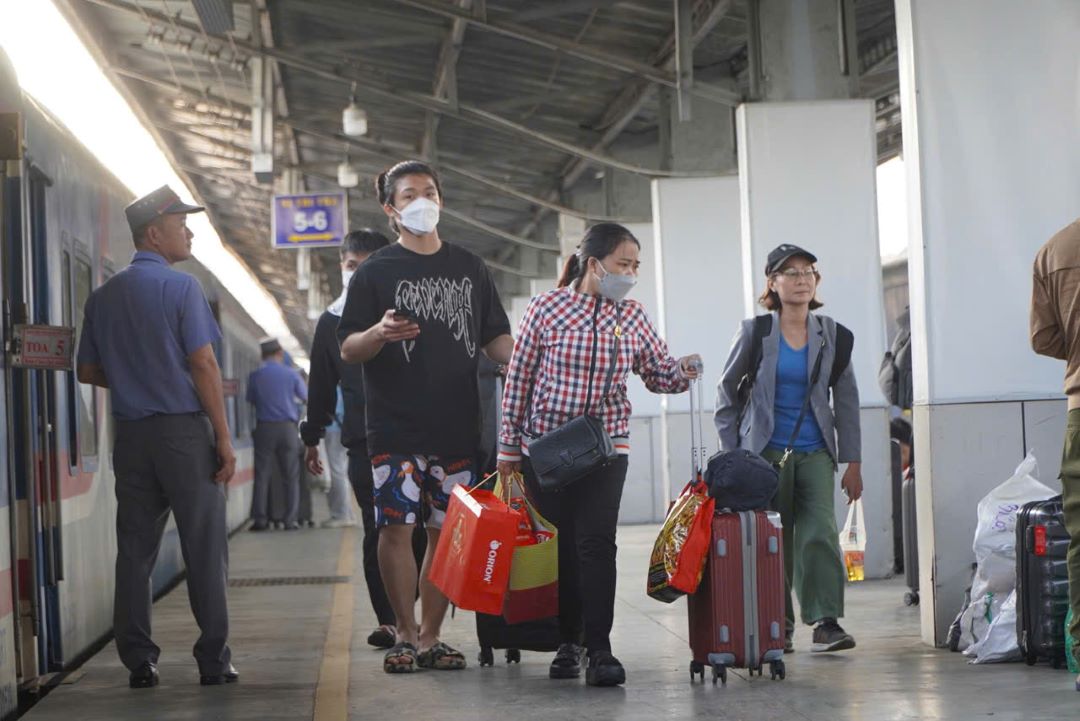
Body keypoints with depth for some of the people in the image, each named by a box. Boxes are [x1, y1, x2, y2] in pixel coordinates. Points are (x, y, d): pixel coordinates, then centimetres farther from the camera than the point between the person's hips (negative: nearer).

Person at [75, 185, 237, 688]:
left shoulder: (103, 296, 10)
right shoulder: (181, 287, -8)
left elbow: (88, 371, 14)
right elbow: (204, 365, -13)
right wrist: (224, 438, -10)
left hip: (131, 434, 6)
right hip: (184, 429, -5)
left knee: (134, 548, 7)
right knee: (204, 549, 0)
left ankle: (138, 661, 8)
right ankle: (213, 661, 1)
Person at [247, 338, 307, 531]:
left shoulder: (255, 376, -2)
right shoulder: (291, 374, -1)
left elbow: (251, 400, 8)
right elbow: (306, 398, 11)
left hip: (264, 428, 0)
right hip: (287, 427, 0)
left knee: (262, 475, 2)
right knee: (291, 476, 5)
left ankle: (259, 518, -3)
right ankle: (291, 519, 2)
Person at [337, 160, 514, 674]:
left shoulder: (469, 269, 15)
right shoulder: (376, 272, 4)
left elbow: (496, 339, 18)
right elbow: (347, 349, 0)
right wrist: (380, 334, -21)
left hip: (457, 425, 3)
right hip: (396, 428, -3)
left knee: (446, 534, 4)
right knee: (396, 529, -7)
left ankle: (431, 637, 12)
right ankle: (406, 633, 5)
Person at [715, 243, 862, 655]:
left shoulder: (831, 335, 5)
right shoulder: (755, 332, 0)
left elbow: (846, 400, 9)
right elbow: (727, 393, 6)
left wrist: (852, 462, 6)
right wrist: (730, 456, 2)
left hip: (815, 453, 1)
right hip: (767, 451, -1)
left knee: (820, 533, -13)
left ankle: (826, 623, -10)